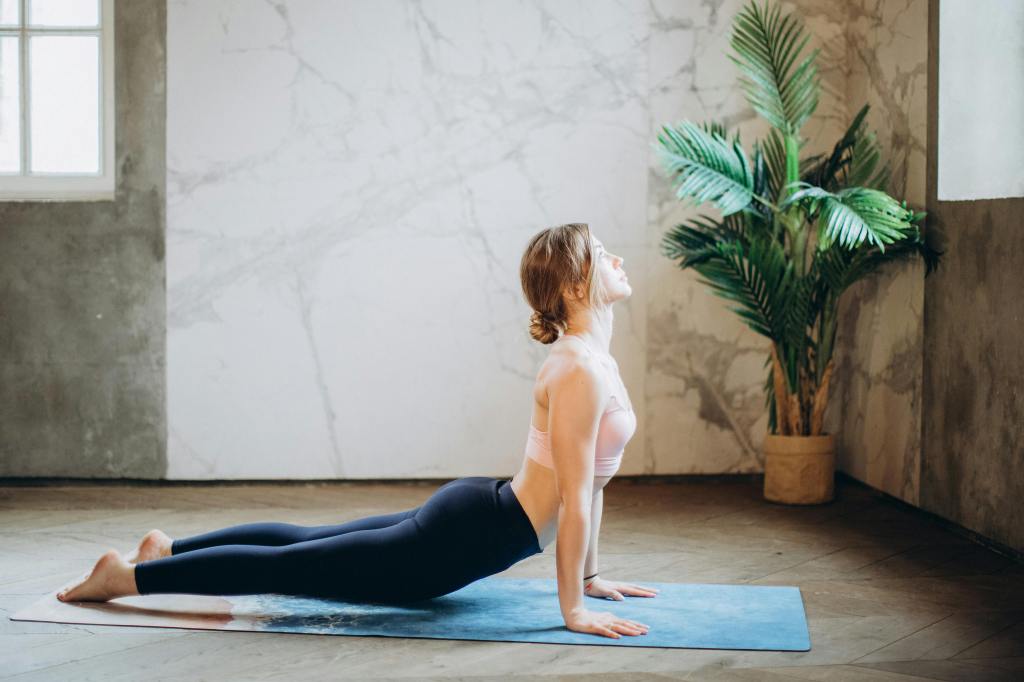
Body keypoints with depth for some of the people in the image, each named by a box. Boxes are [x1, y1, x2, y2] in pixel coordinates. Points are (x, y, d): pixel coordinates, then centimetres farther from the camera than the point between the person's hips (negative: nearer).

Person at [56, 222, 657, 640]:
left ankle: (169, 549, 33)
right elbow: (576, 497, -24)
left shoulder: (596, 358, 8)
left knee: (305, 542, 22)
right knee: (290, 566, 2)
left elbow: (591, 477, 16)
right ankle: (130, 575, 12)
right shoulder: (580, 372, -23)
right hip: (466, 537, -9)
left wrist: (589, 575, 18)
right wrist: (573, 608, -21)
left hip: (472, 514, 9)